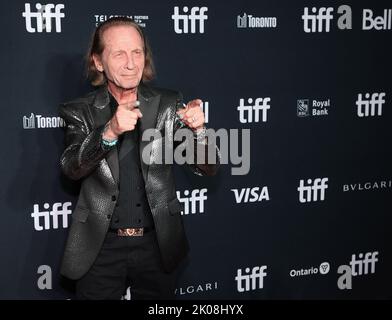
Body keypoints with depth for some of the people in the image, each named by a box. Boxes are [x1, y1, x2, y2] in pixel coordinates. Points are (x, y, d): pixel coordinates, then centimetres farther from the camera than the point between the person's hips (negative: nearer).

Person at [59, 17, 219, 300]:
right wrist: (109, 132, -34)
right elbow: (71, 167, -17)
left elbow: (207, 168, -3)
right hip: (101, 248, -1)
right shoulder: (81, 112, -2)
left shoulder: (168, 104, 0)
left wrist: (197, 128, -24)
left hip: (158, 245, 1)